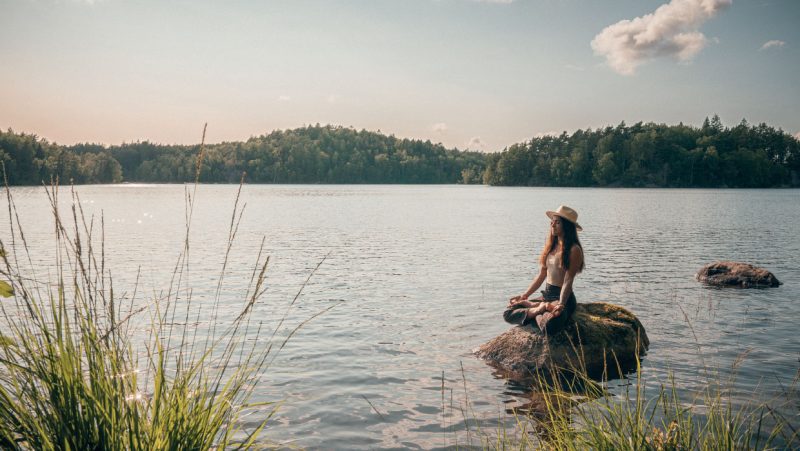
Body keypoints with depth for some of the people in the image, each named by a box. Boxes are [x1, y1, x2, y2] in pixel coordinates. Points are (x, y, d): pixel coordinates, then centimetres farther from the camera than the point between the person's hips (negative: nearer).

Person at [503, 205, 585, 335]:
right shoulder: (551, 245, 12)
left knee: (550, 326, -38)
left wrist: (561, 305, -28)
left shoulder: (573, 250, -11)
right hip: (546, 295, 7)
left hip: (563, 297, -7)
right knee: (508, 313, -4)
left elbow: (568, 281, -17)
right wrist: (524, 296, 11)